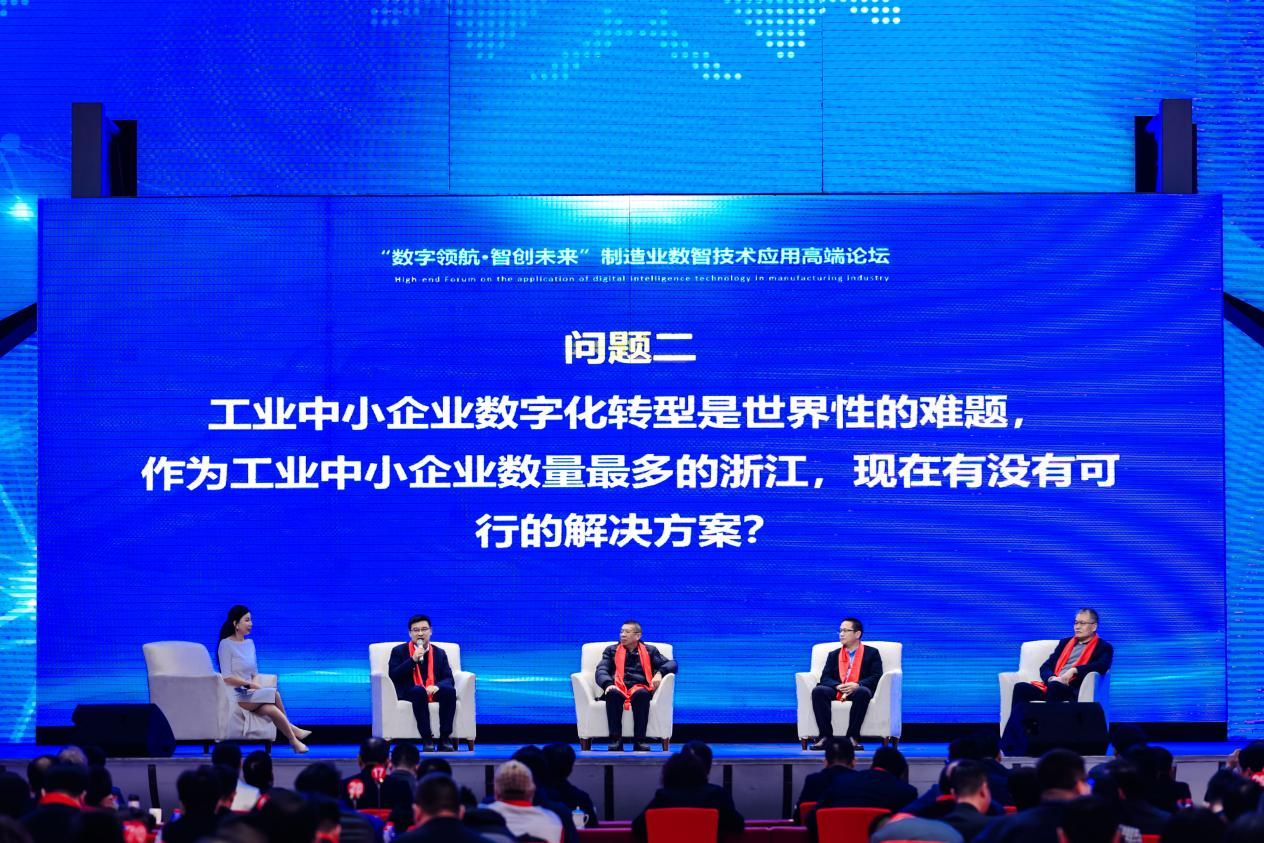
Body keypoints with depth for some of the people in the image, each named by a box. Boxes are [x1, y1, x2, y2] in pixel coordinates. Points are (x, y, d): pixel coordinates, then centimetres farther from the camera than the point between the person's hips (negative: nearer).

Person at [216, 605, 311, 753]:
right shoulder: (226, 645, -7)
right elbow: (227, 678, -13)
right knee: (274, 694, -24)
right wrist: (251, 684, -15)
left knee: (272, 710, -26)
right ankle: (292, 734, -11)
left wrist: (254, 683, -5)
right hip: (235, 695, -6)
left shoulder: (250, 643, 15)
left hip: (250, 693, 6)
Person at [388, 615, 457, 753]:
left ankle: (445, 739, -30)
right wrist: (413, 660, -13)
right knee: (419, 690, -38)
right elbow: (393, 676, -3)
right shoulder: (399, 651, 11)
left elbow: (449, 679, 7)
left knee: (449, 690, -30)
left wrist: (437, 686, -16)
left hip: (434, 692, 3)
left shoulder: (439, 653, 18)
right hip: (409, 694, -3)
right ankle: (427, 740, -38)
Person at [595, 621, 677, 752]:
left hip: (639, 688, 0)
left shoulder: (649, 651, 23)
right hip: (617, 689, 1)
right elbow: (601, 670, 9)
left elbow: (671, 664, 14)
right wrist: (608, 684, -14)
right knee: (612, 694, -37)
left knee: (641, 693, -38)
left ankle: (639, 740, -35)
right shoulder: (611, 650, 25)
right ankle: (615, 740, -37)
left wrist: (659, 672, -9)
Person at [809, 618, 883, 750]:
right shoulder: (833, 655, 23)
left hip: (857, 691, -3)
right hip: (836, 691, 3)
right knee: (818, 691, -31)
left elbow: (876, 677, 1)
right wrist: (838, 686, -12)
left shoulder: (872, 653, 15)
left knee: (862, 692, -40)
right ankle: (825, 736, -32)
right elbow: (825, 678, 11)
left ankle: (853, 736, -36)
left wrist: (857, 685, -17)